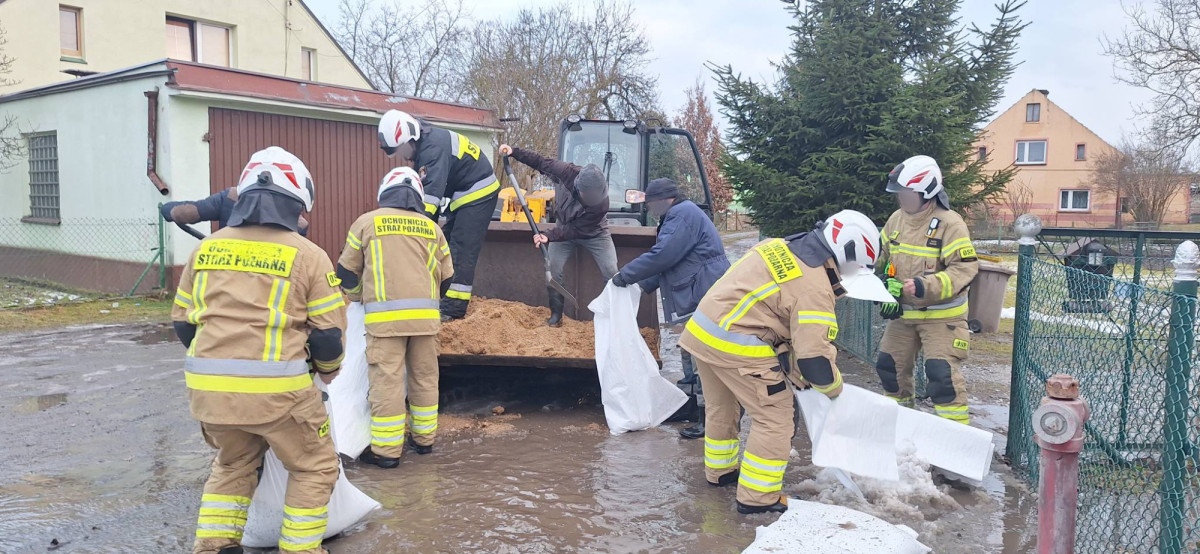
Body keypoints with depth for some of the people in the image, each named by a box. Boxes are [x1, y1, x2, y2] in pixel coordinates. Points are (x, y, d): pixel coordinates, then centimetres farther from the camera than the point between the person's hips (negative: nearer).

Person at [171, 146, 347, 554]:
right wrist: (329, 367, 19)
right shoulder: (308, 255, -4)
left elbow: (183, 322, 16)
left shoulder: (206, 249, 10)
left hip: (208, 386, 5)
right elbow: (328, 332, -3)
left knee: (233, 463, 30)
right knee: (314, 468, 17)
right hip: (275, 388, -5)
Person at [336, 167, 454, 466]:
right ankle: (424, 438, 26)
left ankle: (386, 450, 2)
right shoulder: (431, 227, 14)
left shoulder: (367, 222, 6)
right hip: (425, 315, 3)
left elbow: (347, 271, 12)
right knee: (424, 377, 14)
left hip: (385, 316, -3)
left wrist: (358, 296, 31)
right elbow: (446, 276, 17)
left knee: (387, 381, -1)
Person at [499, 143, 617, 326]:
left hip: (594, 234, -2)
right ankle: (556, 315, 5)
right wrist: (513, 152, -20)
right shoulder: (566, 172, -33)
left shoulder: (601, 203, -38)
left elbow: (576, 229, -30)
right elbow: (541, 162, -15)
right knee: (553, 270, -8)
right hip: (565, 228, 3)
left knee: (611, 273, -12)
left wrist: (549, 236, -37)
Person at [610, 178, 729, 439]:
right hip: (701, 300, 11)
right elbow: (670, 262, 24)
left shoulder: (682, 214, -12)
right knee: (691, 355, 21)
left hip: (705, 300, -11)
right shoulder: (680, 215, 23)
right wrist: (642, 285, 17)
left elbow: (662, 256, -21)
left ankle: (707, 420, -7)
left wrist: (625, 275, -12)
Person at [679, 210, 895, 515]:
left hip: (702, 329, 9)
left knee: (721, 407, 27)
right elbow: (814, 355, -15)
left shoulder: (779, 247, 11)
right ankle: (757, 498, 10)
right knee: (776, 416, 4)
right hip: (736, 345, -9)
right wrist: (833, 387, 7)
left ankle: (720, 470, 45)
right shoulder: (815, 288, -15)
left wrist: (794, 371, 17)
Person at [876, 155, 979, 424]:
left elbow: (965, 268, -24)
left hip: (940, 315, -7)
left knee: (942, 373, -14)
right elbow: (884, 258, 17)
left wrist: (927, 286, -35)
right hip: (903, 312, 7)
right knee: (889, 364, 14)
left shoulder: (949, 223, -19)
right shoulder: (896, 220, 2)